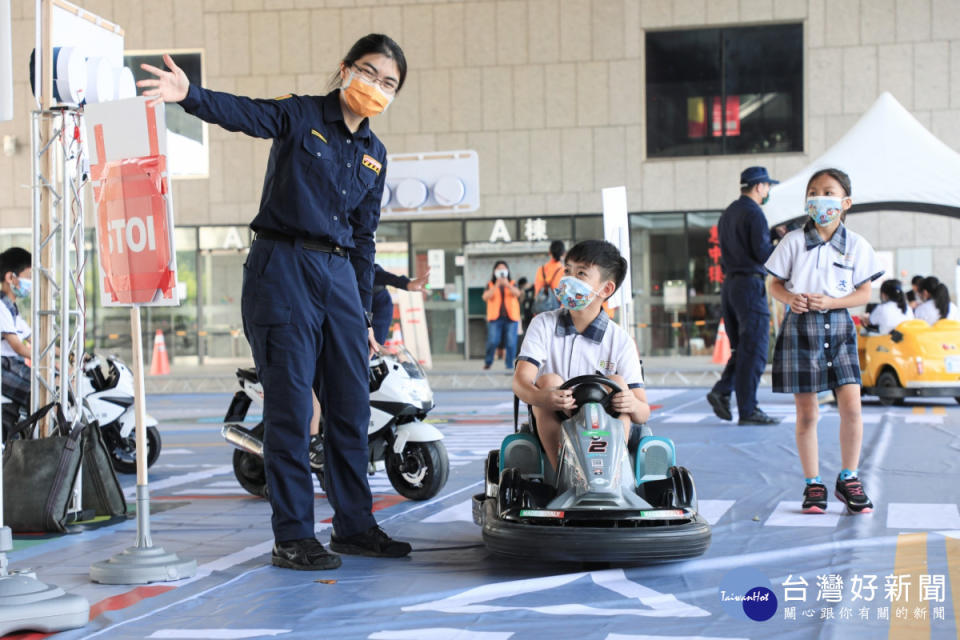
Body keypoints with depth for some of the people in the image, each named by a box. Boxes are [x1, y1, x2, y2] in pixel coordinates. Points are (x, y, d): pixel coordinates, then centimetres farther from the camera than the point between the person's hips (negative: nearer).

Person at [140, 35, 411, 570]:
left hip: (339, 276, 6)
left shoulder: (375, 154, 15)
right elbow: (242, 113, -20)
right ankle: (292, 537, 2)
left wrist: (364, 315, 16)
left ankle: (355, 526, 20)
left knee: (353, 406, 8)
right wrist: (191, 95, -40)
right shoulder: (300, 115, -1)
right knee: (292, 406, -6)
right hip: (283, 269, -6)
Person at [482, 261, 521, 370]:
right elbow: (485, 297, -6)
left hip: (510, 317, 1)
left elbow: (517, 293, -8)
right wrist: (496, 286, -15)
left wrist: (507, 285, -23)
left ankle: (510, 365, 2)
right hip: (495, 317, -1)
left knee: (511, 343, -6)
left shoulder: (512, 284, 12)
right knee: (493, 341, -11)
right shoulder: (491, 285, 10)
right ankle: (488, 362, 10)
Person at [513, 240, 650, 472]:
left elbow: (643, 413, -7)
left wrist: (633, 405, -34)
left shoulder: (620, 341, -2)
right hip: (553, 428, 0)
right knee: (549, 380, -24)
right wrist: (540, 397, -38)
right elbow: (521, 380, -14)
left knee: (617, 382, -21)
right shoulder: (543, 325, 1)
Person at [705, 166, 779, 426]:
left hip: (729, 285, 9)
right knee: (754, 350, -5)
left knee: (741, 348, 15)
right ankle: (748, 410, -5)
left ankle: (721, 391, -1)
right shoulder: (753, 213, -10)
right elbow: (762, 253, -18)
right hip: (750, 283, -9)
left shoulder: (727, 215, 17)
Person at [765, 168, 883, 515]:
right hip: (800, 326, 0)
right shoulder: (793, 241, 1)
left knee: (851, 405, -7)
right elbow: (775, 284, 5)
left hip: (838, 326, 1)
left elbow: (864, 293, 2)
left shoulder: (856, 245, 1)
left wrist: (829, 301, -13)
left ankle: (849, 479, 10)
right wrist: (790, 298, -16)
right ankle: (813, 484, 13)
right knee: (806, 412, 2)